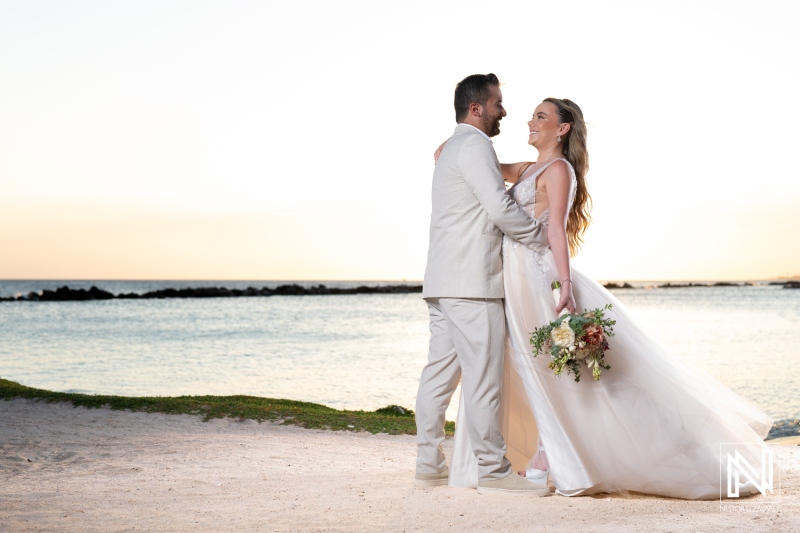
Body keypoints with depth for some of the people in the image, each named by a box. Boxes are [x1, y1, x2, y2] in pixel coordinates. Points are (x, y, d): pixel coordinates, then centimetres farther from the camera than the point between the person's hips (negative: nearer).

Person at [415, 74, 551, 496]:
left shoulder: (451, 148, 25)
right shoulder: (474, 145, -8)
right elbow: (500, 209, -16)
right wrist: (543, 239, -3)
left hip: (444, 282, 10)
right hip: (471, 283, -10)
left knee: (440, 373, 8)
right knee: (483, 378, -9)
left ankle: (429, 465, 11)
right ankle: (493, 472, -7)